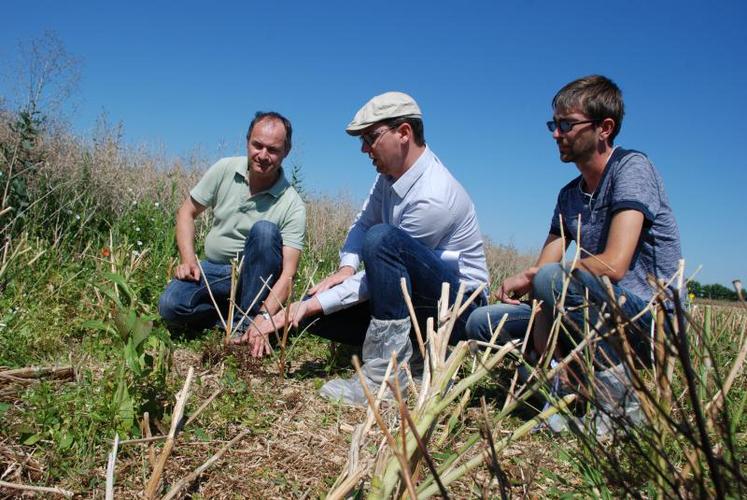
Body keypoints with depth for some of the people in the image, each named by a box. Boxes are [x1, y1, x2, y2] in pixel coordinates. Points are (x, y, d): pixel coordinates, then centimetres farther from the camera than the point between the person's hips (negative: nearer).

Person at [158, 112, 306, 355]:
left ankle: (246, 321, -22)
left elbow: (288, 273, -23)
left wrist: (264, 317, -37)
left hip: (254, 276, -2)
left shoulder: (292, 205, -17)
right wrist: (188, 260, -9)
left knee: (264, 230, -32)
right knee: (170, 307, -26)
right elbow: (186, 212, 5)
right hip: (213, 269, 2)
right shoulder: (224, 170, -6)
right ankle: (232, 315, -1)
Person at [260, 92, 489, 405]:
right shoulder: (391, 173, 1)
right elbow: (362, 223, 10)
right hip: (414, 298, 8)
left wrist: (313, 305, -20)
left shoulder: (433, 197, -26)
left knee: (382, 238, -35)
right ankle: (414, 350, 0)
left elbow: (382, 263, -23)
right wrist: (346, 268, -11)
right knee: (315, 313, -6)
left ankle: (385, 375, -29)